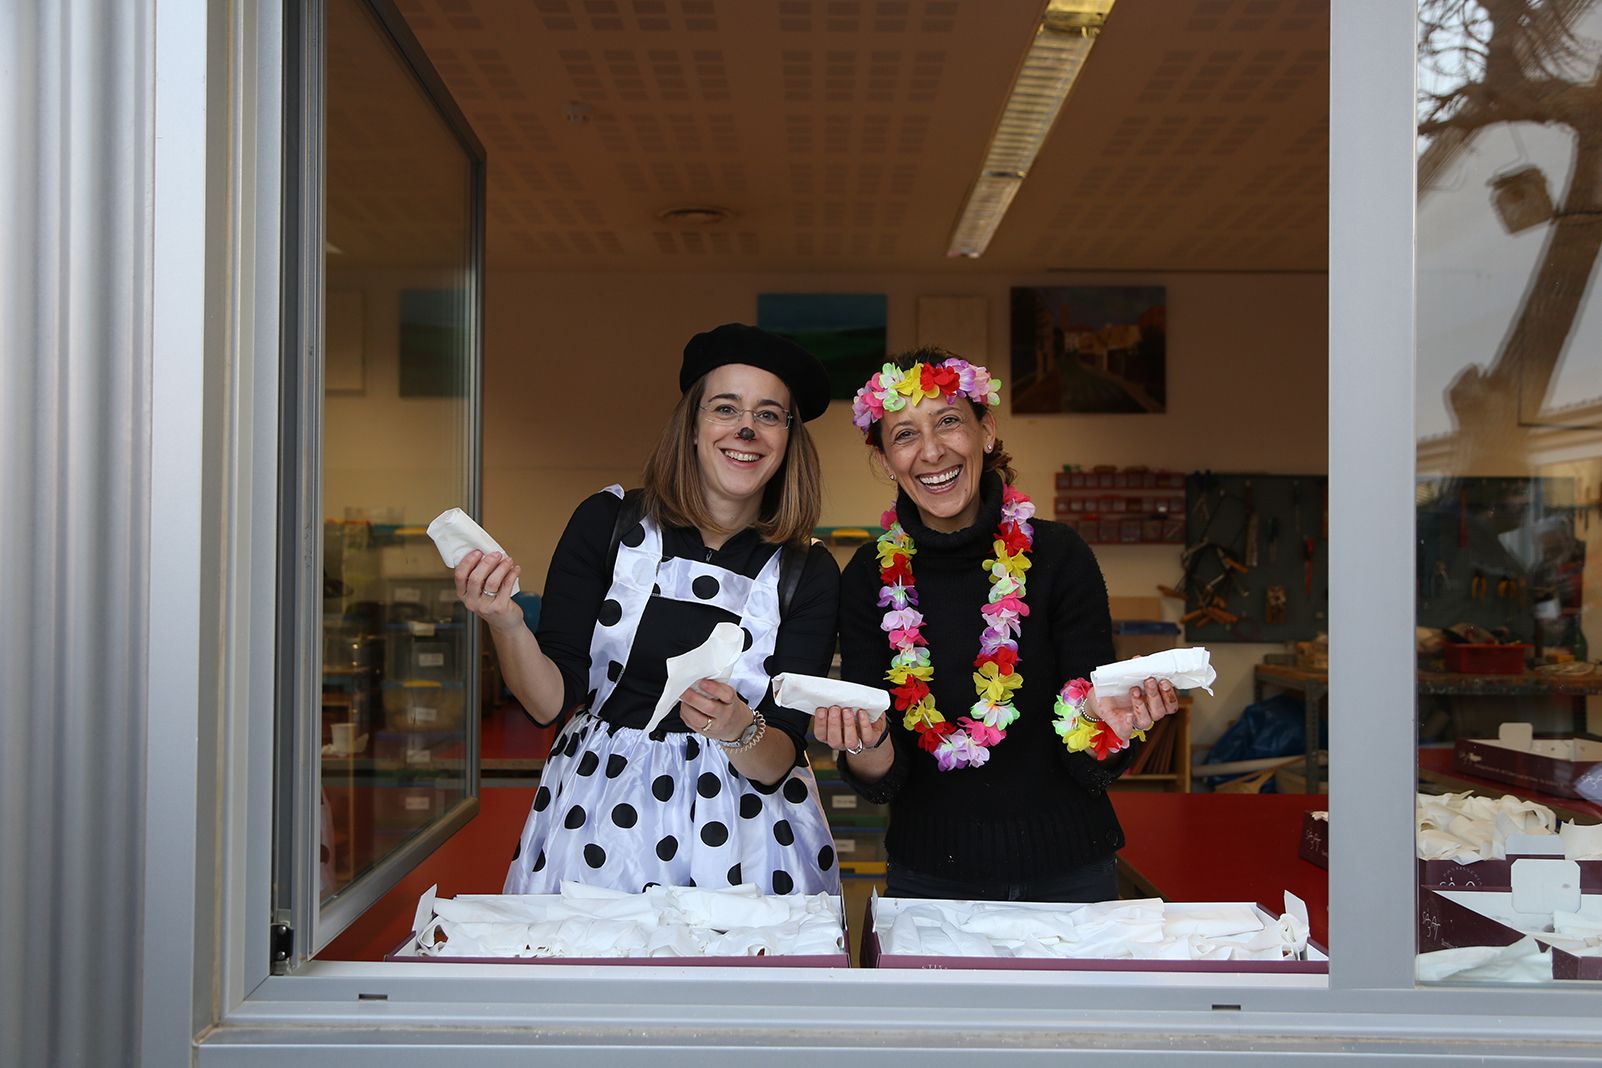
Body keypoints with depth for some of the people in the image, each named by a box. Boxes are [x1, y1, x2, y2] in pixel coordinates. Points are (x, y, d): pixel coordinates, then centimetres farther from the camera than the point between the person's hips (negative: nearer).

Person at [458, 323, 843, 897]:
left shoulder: (808, 573, -4)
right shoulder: (607, 521, -5)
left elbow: (780, 759, -7)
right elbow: (553, 699, -6)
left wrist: (739, 731, -28)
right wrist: (506, 624, -24)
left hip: (737, 834, 0)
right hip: (595, 820, 0)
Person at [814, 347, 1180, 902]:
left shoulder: (1057, 555, -12)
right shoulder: (873, 576, -8)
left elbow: (1089, 771, -10)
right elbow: (882, 783, -8)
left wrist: (1106, 721, -31)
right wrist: (864, 745, -29)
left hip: (1065, 874, -1)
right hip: (927, 877, 1)